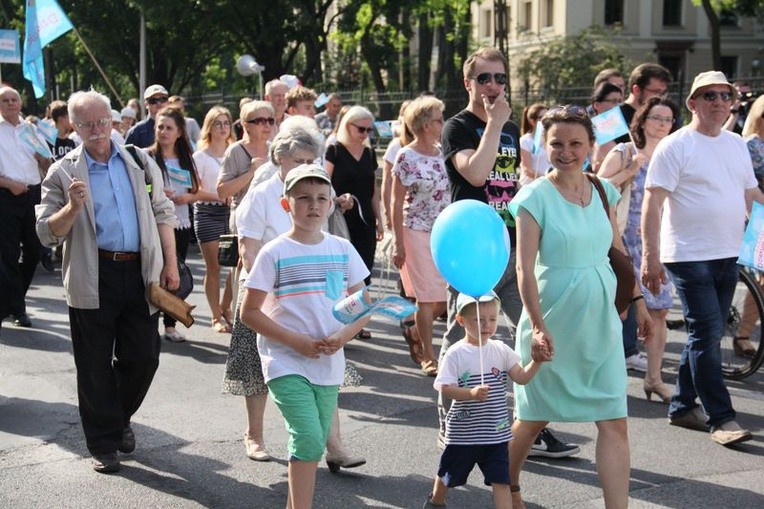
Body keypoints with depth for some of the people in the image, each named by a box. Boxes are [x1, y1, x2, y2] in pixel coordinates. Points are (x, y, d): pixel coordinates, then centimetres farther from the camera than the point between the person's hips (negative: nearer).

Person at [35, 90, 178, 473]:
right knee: (96, 365, 4)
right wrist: (73, 207, -20)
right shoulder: (63, 172, 0)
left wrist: (170, 264, 6)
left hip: (140, 272, 2)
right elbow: (47, 233, -2)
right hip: (93, 279, -2)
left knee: (143, 356, 7)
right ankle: (103, 443, 18)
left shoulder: (139, 162, 8)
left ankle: (120, 417, 33)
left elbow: (162, 214, 12)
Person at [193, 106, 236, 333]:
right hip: (208, 213, -3)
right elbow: (195, 191, -5)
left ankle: (225, 308, 17)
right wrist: (220, 197, -15)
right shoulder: (201, 156, 1)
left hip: (231, 212, 4)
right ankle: (217, 317, 8)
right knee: (213, 267, -1)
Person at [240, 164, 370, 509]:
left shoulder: (342, 250, 5)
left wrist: (342, 336, -11)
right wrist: (297, 342, -15)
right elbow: (249, 312, -6)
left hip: (329, 363, 4)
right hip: (286, 363, -4)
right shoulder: (274, 253, -6)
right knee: (309, 439, -16)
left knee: (314, 443, 11)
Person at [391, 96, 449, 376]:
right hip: (417, 233, -5)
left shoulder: (443, 153, 7)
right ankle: (428, 355, 9)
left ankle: (414, 328, 32)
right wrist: (398, 244, -10)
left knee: (447, 296, 5)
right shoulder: (406, 157, -8)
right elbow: (397, 202, -7)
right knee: (428, 297, -3)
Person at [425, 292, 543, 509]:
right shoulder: (456, 354, -13)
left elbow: (521, 377, -3)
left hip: (497, 432, 2)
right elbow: (445, 387, -18)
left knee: (501, 480, -5)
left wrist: (536, 361, -21)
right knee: (448, 474, 20)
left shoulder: (500, 350, -1)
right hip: (463, 432, -2)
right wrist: (471, 393, -34)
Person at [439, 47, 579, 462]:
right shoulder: (457, 127, -4)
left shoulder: (512, 130, 16)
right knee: (460, 339, 4)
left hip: (514, 247, 6)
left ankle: (536, 429, 6)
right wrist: (494, 123, -17)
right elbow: (475, 173, -23)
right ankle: (450, 424, 18)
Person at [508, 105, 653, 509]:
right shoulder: (535, 196, -12)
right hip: (554, 323, -4)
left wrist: (637, 298, 14)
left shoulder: (603, 190, 5)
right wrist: (538, 327, -22)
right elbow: (525, 269, -16)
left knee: (614, 423, -1)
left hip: (601, 321, 4)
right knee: (535, 417, 12)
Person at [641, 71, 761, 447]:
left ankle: (682, 405, 24)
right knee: (708, 335, -8)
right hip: (689, 257, -7)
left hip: (727, 256, 7)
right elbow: (652, 203, -14)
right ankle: (720, 418, -2)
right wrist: (650, 257, -20)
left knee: (705, 335, 12)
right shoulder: (675, 146, -9)